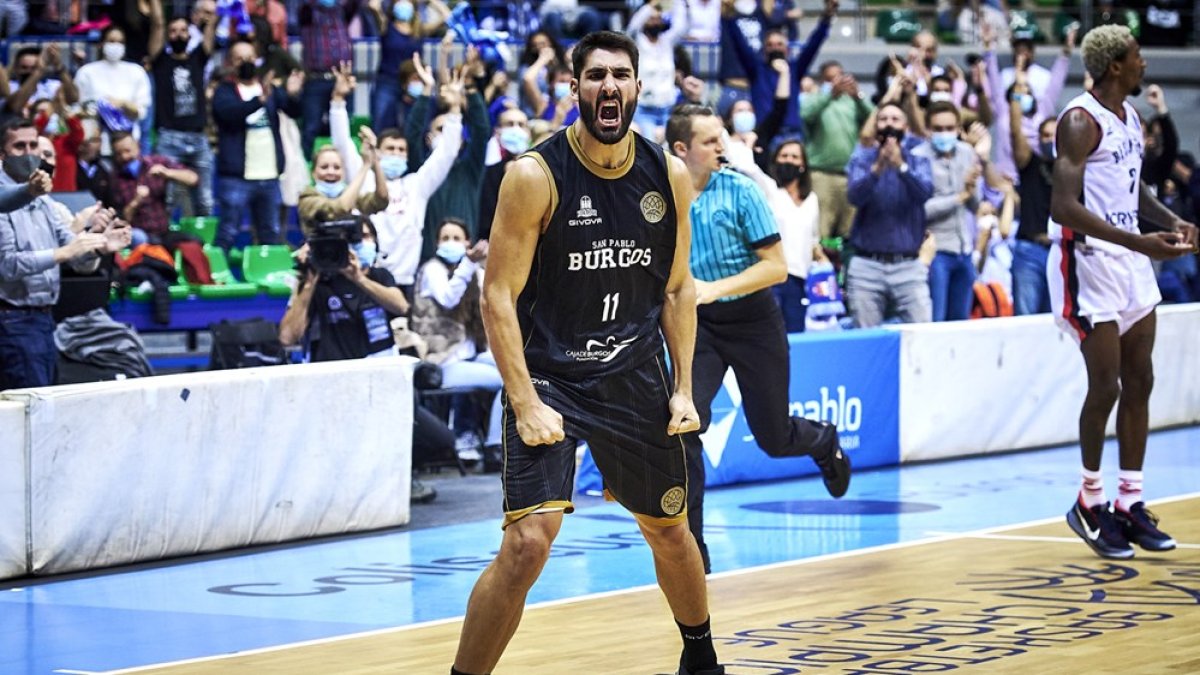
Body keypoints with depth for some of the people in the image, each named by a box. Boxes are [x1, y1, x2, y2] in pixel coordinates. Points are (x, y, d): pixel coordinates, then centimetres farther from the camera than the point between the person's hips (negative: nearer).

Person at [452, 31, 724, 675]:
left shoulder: (668, 175, -1)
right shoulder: (536, 175, -15)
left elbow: (677, 288, 10)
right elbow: (499, 296, -14)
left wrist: (682, 389, 4)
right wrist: (526, 404, -20)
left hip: (636, 379, 5)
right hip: (548, 378, -5)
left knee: (670, 532, 19)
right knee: (527, 544, -20)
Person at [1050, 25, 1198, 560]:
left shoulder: (1131, 117, 11)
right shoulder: (1082, 121, -16)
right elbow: (1065, 207, -24)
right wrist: (1138, 242, -30)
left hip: (1131, 258, 9)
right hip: (1088, 261, -9)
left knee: (1139, 382, 8)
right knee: (1106, 386, -6)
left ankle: (1129, 503, 16)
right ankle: (1089, 503, 8)